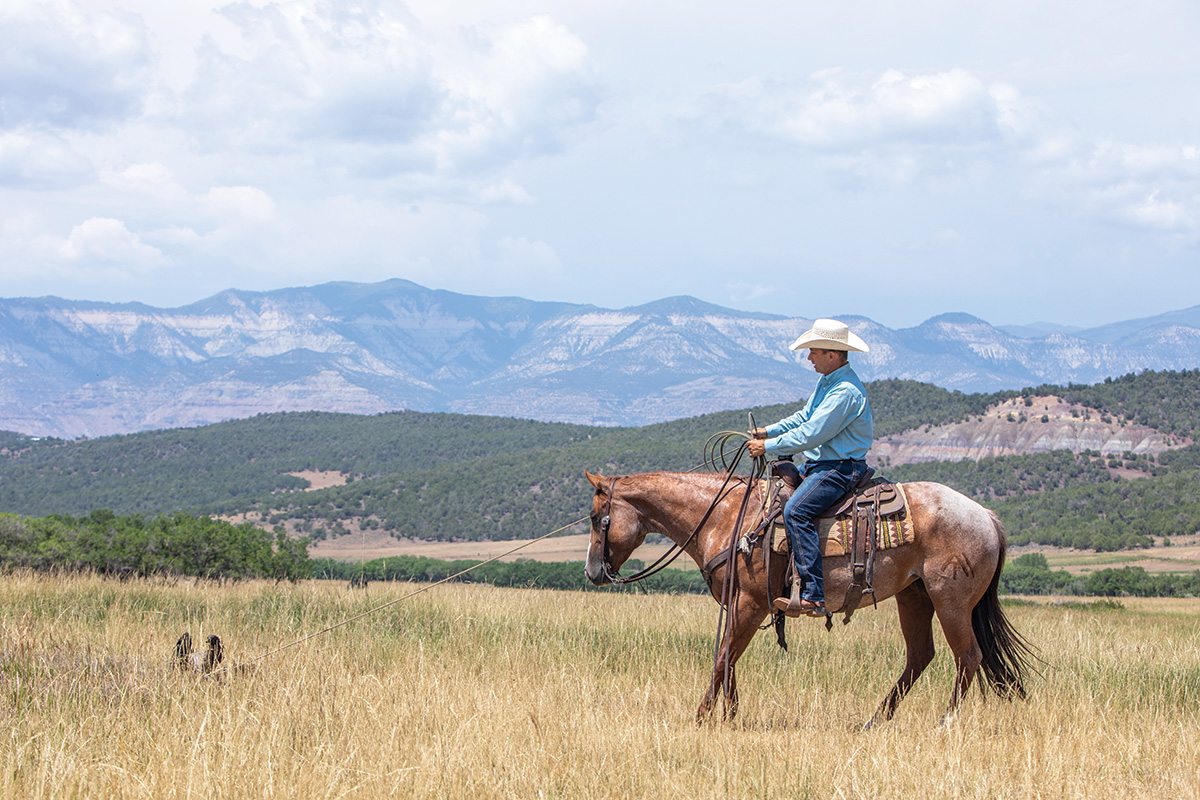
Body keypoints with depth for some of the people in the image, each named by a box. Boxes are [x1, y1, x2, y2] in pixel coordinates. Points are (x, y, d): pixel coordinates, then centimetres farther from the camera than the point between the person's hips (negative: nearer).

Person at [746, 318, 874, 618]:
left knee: (796, 512, -29)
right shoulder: (828, 381, 12)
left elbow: (811, 435, -23)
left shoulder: (845, 392, -22)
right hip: (818, 464, 11)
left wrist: (768, 447, -16)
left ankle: (812, 596, -33)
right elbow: (804, 417, 22)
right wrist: (768, 431, 10)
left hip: (839, 469, -11)